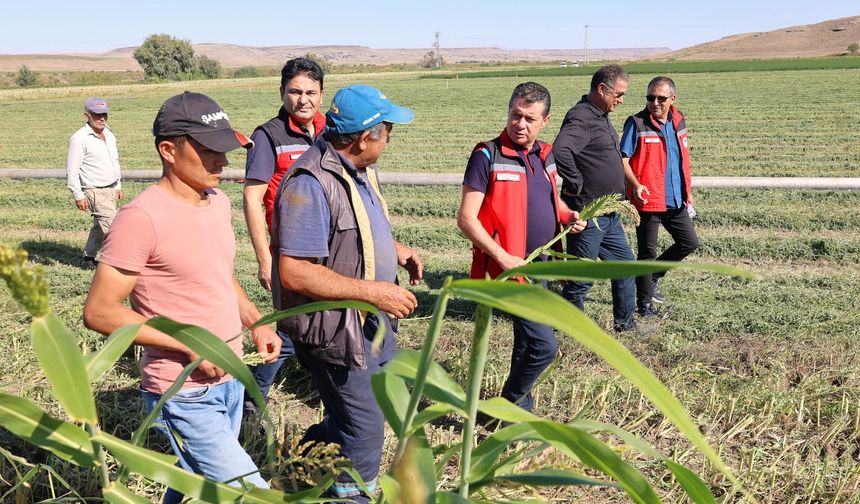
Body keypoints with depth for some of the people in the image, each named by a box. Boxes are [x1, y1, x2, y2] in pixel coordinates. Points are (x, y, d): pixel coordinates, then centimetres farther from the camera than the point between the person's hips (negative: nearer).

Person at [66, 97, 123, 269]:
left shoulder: (109, 135, 11)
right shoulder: (79, 138, -12)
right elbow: (72, 170, -13)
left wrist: (118, 186, 20)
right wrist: (78, 195, -16)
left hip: (111, 189, 8)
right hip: (94, 191, -8)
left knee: (100, 225, 15)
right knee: (112, 224, -16)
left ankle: (88, 258, 28)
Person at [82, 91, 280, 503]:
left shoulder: (218, 201, 5)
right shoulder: (142, 218, -20)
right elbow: (99, 312, -18)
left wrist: (257, 323, 4)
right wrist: (191, 345, -21)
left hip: (230, 381, 8)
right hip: (185, 398, -8)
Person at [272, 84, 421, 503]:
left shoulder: (357, 170, 4)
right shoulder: (310, 184, -27)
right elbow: (293, 273, -31)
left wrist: (395, 250, 4)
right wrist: (372, 290, -28)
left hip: (369, 322, 10)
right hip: (335, 329, -10)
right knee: (365, 428, 6)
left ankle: (310, 449, 44)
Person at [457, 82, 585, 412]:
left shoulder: (545, 155, 8)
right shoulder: (488, 156, -14)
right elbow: (466, 219, -16)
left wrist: (569, 215, 5)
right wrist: (504, 258, -22)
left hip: (541, 265, 8)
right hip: (511, 269, -8)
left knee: (527, 342, 20)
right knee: (544, 345, -10)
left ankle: (520, 407, 38)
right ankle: (508, 407, 13)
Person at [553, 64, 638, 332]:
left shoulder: (601, 116, 14)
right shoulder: (581, 117, -18)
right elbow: (561, 150, -37)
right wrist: (576, 184, -25)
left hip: (609, 216, 10)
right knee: (581, 277, 3)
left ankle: (624, 322, 31)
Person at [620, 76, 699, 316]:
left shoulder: (678, 121, 9)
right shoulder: (637, 124, -10)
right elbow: (623, 160, -14)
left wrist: (687, 191, 19)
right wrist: (635, 185, -29)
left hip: (675, 201, 7)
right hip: (648, 200, -6)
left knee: (690, 242, 14)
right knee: (647, 252, 2)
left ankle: (652, 277, 31)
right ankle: (645, 303, 16)